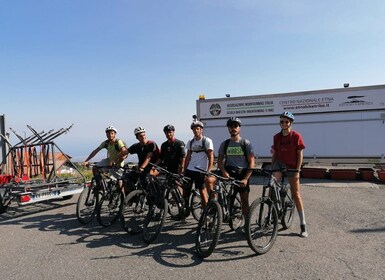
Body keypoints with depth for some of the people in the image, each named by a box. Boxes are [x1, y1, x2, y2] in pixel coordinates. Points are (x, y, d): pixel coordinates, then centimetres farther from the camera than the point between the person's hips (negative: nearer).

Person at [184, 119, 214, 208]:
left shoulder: (207, 141, -4)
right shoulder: (190, 142, 11)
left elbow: (211, 157, -7)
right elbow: (188, 157, 14)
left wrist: (209, 171, -16)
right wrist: (184, 171, 10)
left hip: (200, 171, -5)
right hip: (189, 170, 5)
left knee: (203, 191, -2)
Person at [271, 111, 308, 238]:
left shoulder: (296, 136, -9)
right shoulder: (277, 137, 2)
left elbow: (300, 154, -8)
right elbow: (275, 154, 8)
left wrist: (297, 170, -13)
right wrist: (271, 168, 4)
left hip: (292, 167, -3)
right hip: (279, 163, 3)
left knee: (296, 194, 1)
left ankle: (303, 225, 9)